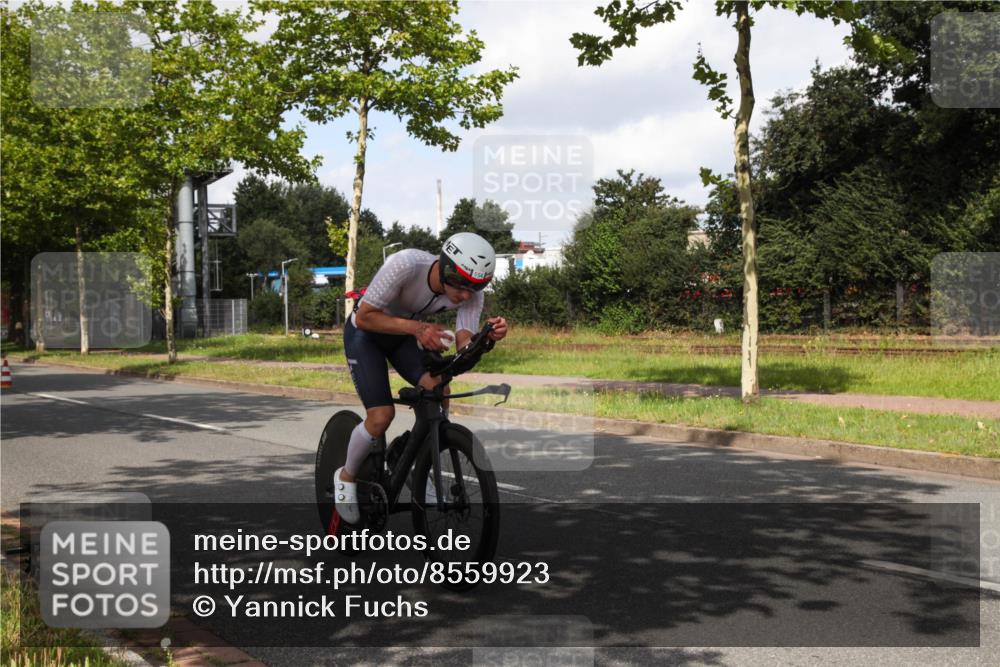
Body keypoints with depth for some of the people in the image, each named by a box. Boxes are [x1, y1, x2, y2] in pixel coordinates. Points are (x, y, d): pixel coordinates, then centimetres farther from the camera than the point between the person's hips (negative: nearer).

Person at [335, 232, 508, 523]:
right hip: (365, 333, -4)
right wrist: (417, 328, -42)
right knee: (381, 416, -17)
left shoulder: (471, 293, -23)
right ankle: (346, 476, 12)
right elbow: (364, 317, -30)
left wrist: (488, 338, -49)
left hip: (405, 335, 4)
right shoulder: (406, 264, -37)